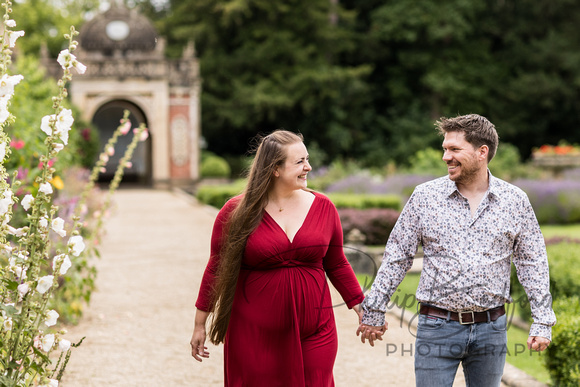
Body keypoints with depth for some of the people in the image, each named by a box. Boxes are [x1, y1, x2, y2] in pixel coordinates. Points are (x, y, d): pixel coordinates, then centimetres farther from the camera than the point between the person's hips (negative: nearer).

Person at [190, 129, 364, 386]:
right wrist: (200, 324, 6)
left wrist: (361, 308, 11)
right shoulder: (237, 212, -5)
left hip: (314, 334, 2)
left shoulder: (323, 207, 3)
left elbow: (336, 266, 13)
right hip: (254, 335, -2)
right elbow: (217, 269, 3)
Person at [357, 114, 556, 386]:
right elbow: (397, 256, 3)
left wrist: (542, 322, 3)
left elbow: (533, 263, 7)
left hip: (491, 330, 1)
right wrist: (374, 309, 4)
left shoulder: (515, 200, 2)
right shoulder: (425, 196, -2)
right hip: (436, 326, -1)